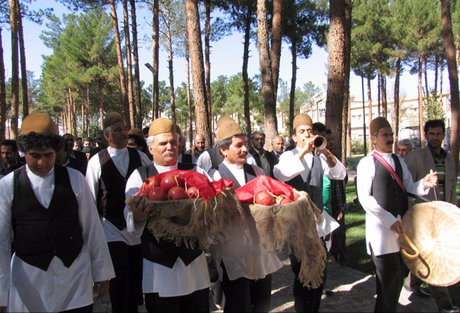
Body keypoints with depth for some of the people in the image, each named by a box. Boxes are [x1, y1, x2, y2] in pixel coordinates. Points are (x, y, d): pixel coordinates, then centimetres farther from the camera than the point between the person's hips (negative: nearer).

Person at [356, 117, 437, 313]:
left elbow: (409, 188, 10)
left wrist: (424, 184, -13)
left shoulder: (399, 161, 13)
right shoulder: (367, 163, -7)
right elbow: (364, 198, -12)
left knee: (401, 270, 13)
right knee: (389, 273, -2)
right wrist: (389, 220, -16)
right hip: (381, 224, -6)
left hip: (401, 223, 6)